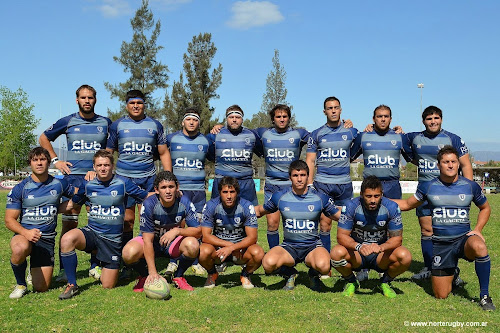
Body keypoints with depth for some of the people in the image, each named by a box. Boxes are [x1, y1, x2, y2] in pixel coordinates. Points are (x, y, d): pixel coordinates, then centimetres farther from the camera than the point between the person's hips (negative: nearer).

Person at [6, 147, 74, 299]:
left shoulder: (59, 184, 5)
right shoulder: (20, 189, -1)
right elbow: (9, 220, -3)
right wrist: (26, 232, -23)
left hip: (47, 239, 2)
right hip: (24, 235, -1)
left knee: (41, 288, -4)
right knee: (20, 249, -40)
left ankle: (36, 270, 34)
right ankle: (20, 284, -9)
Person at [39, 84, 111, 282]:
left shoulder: (105, 123, 9)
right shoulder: (67, 122, 6)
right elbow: (44, 139, 18)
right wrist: (55, 160, 8)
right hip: (73, 177, -1)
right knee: (69, 223, -3)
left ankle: (95, 266, 15)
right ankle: (64, 269, 5)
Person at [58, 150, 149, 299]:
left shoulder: (123, 184, -6)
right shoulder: (87, 185, 1)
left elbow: (149, 197, 1)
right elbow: (72, 204, 16)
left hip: (113, 238, -1)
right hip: (91, 232, 2)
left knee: (108, 286, -1)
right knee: (67, 239, -32)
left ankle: (107, 267, 38)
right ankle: (72, 285, -15)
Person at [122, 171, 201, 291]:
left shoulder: (184, 202, -20)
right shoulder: (149, 204, -25)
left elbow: (198, 231, -18)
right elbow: (148, 240, -25)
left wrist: (177, 231, -38)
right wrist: (153, 272, -32)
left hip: (174, 241, 1)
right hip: (151, 241, -1)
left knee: (193, 245, -31)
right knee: (129, 253, -33)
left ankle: (178, 277, -1)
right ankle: (144, 276, 3)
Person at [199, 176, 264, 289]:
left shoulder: (246, 206, -14)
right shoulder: (211, 206, -13)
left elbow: (252, 237, -15)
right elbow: (206, 236, -13)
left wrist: (232, 248, -30)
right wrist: (229, 244, -22)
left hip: (241, 246, 0)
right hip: (218, 245, 0)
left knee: (258, 253, -32)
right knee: (204, 251, -33)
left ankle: (246, 275, 5)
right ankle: (212, 274, 5)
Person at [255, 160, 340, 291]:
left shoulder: (320, 198, 0)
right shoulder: (280, 197, 1)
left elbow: (340, 217, 10)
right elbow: (259, 211, 16)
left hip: (312, 246, 0)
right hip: (288, 246, 1)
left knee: (323, 266, -34)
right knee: (268, 263, -30)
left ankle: (314, 274, 7)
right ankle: (290, 274, 7)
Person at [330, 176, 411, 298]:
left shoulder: (391, 207, -14)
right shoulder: (351, 206, -16)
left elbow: (397, 238, -12)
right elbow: (341, 236, -17)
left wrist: (381, 247, -34)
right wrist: (359, 247, -37)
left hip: (381, 256, 1)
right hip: (356, 255, -1)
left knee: (405, 257, -28)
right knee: (337, 253, -32)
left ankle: (385, 282, 4)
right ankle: (351, 282, 2)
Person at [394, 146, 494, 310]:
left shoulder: (470, 186, 1)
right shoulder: (428, 186, 0)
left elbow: (485, 208, 17)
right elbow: (407, 204, 11)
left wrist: (478, 230, 1)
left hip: (463, 238, 0)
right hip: (440, 244, 1)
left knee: (479, 247, -39)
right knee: (441, 295, 0)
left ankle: (484, 295, -17)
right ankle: (452, 273, 36)